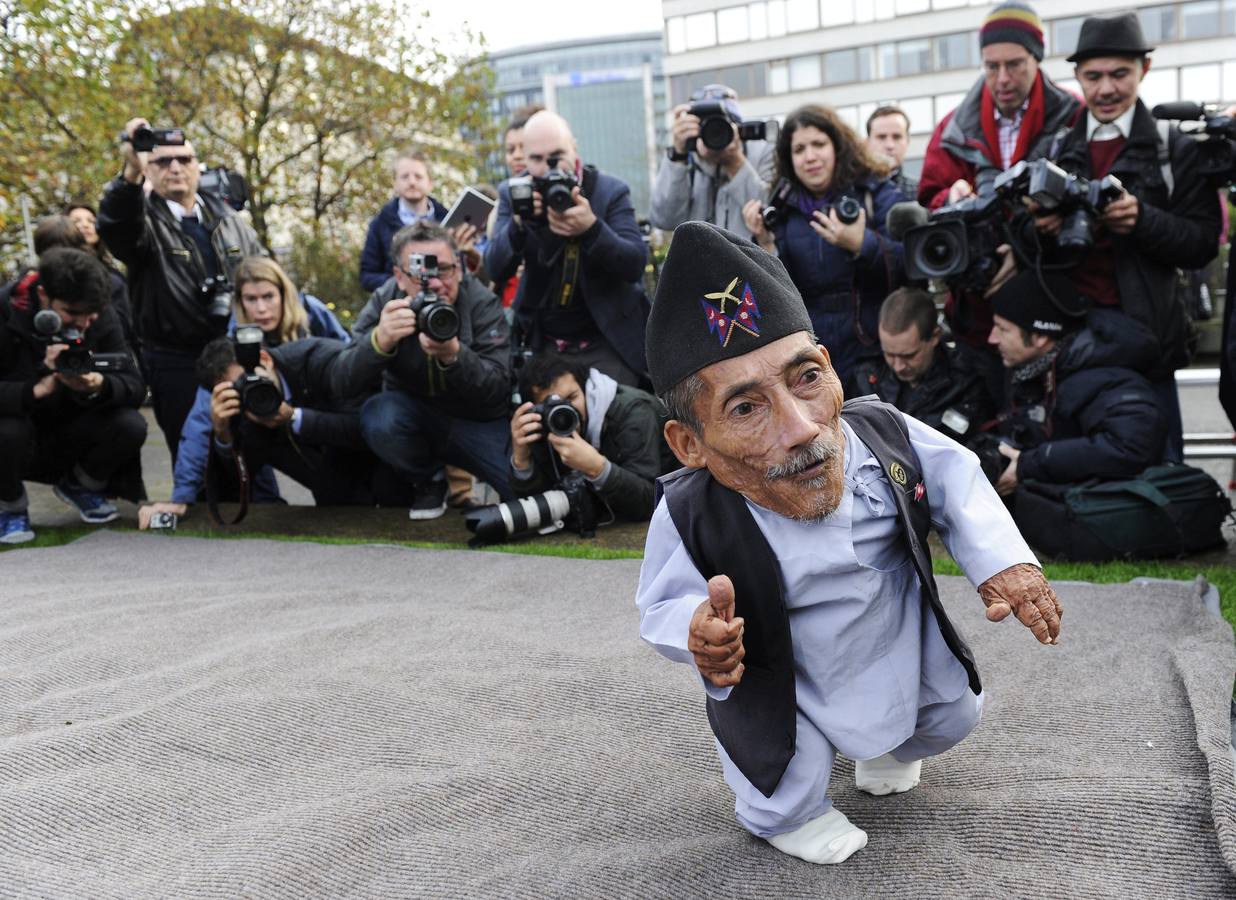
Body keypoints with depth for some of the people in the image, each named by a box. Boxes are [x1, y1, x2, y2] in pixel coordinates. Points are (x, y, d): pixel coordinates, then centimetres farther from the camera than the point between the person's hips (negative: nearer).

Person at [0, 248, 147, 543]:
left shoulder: (102, 320, -13)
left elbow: (136, 387, -18)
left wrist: (100, 387, -40)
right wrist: (36, 390, -45)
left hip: (71, 438, 3)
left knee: (131, 425, -23)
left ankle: (79, 486, 11)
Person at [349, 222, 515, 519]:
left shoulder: (483, 304, -15)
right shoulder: (384, 302, -11)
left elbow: (498, 391, -22)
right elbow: (344, 384, -19)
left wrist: (453, 355, -42)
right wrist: (379, 340, -41)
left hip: (477, 422, -1)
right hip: (413, 414, 1)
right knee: (379, 417, -32)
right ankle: (429, 481, -1)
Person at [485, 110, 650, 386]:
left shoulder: (610, 191, -8)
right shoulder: (513, 193, -1)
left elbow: (636, 265, -16)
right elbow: (496, 269, -7)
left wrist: (591, 227, -33)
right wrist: (517, 224, -26)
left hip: (607, 342, -2)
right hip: (542, 343, 2)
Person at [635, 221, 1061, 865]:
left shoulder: (886, 434, -29)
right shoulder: (690, 518, -36)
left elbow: (956, 476, -7)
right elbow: (662, 605, -17)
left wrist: (1000, 558, -20)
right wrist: (699, 629, -39)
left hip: (907, 645, 5)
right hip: (780, 680, -4)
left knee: (954, 718, 26)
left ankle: (893, 742, 65)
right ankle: (784, 814, 41)